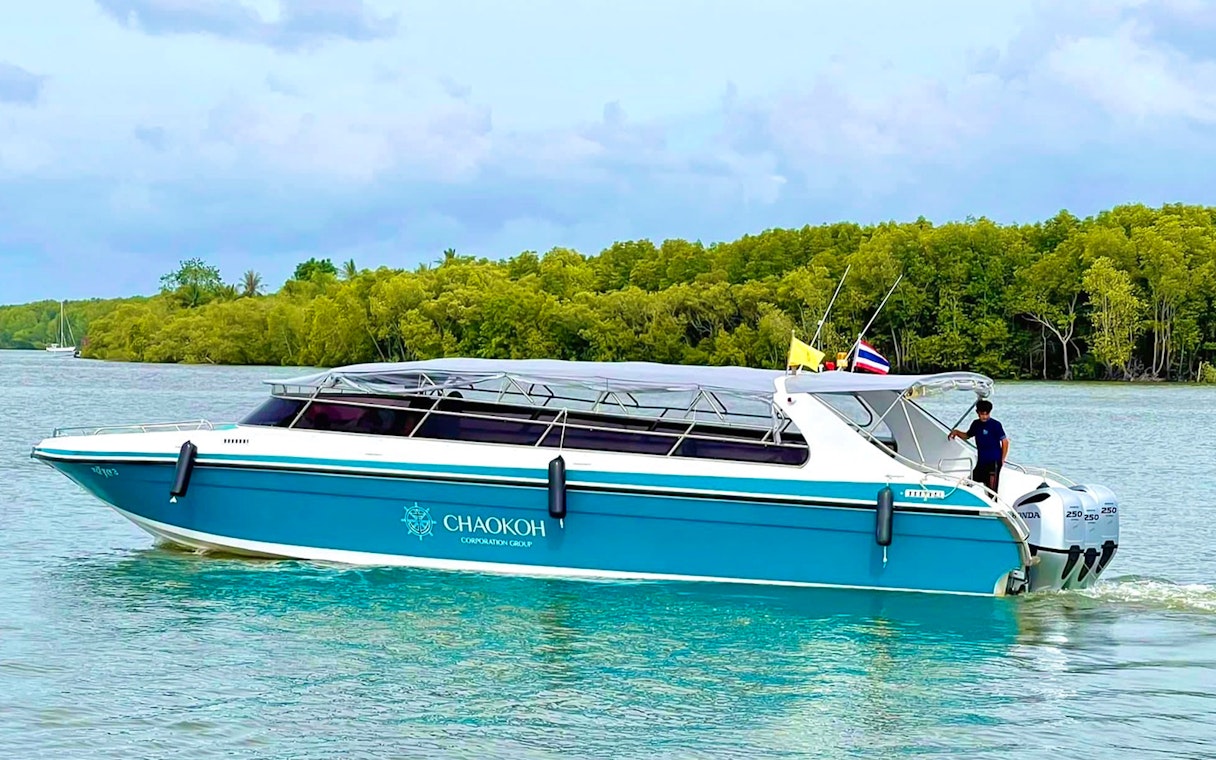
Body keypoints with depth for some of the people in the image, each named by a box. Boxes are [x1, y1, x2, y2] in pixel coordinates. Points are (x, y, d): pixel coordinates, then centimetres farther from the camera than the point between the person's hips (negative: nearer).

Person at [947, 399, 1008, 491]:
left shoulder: (995, 425, -10)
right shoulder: (976, 424, 10)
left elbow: (1005, 442, -7)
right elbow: (967, 436, 25)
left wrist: (1002, 460, -7)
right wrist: (956, 432, 5)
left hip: (993, 462, -7)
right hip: (981, 462, 7)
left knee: (992, 489, -9)